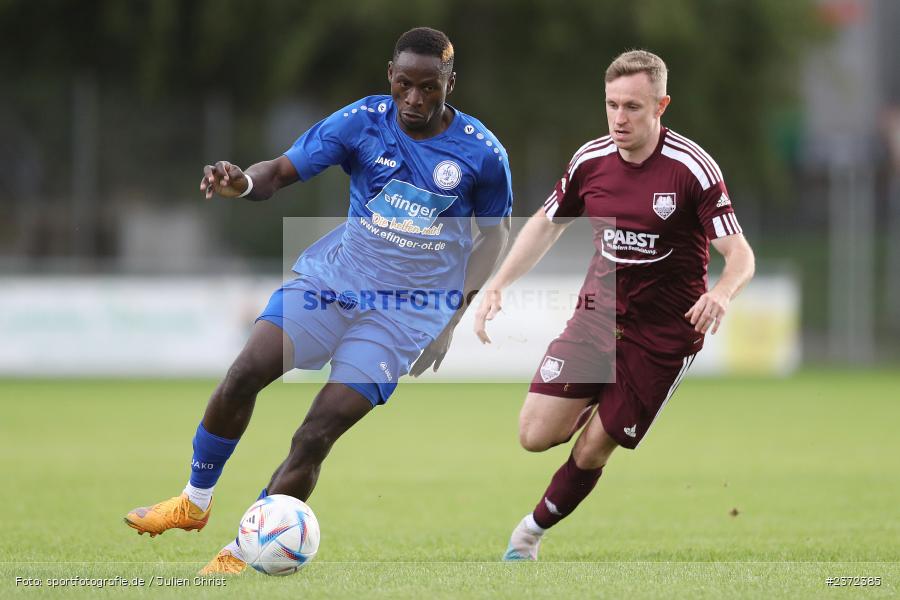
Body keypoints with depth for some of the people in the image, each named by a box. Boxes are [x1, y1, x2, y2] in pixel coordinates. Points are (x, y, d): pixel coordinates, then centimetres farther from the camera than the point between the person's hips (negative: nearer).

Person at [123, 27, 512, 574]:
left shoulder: (483, 154, -10)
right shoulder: (361, 121, -8)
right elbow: (284, 171, -12)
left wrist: (452, 322, 2)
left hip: (408, 311, -2)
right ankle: (196, 503, 8)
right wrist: (243, 182, -37)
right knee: (245, 373, -16)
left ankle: (240, 556, 1)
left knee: (317, 435, -12)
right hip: (334, 277, 2)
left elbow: (495, 232, 6)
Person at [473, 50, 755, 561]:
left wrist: (721, 294, -41)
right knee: (536, 435, -8)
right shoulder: (591, 160, -3)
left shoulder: (692, 168, -18)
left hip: (663, 335, -4)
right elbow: (546, 225, 14)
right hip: (598, 317, 4)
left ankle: (533, 532, 25)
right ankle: (596, 407, 25)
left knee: (592, 452, -1)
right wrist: (499, 285, 3)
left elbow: (741, 255, -18)